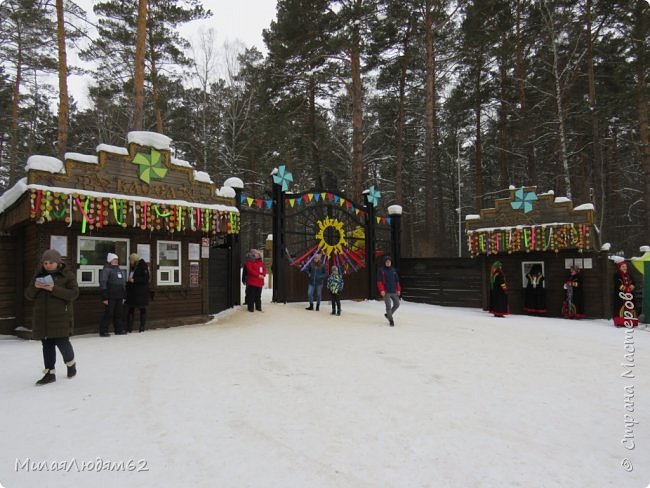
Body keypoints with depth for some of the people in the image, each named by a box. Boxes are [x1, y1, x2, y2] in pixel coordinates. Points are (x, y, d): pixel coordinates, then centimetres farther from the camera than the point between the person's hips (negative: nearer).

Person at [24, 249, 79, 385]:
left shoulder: (67, 275, -3)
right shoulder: (39, 275, 11)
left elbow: (74, 293, -13)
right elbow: (28, 296, 10)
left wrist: (54, 289, -24)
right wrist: (34, 287, -12)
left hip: (61, 317, -4)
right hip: (42, 317, 5)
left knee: (62, 342, -5)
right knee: (47, 345, 8)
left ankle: (71, 363, 23)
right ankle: (50, 373, 17)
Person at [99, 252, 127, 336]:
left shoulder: (120, 270, 17)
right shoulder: (106, 270, -7)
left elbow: (124, 283, 22)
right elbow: (103, 284, -13)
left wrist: (123, 296, 19)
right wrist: (105, 297, -17)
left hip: (119, 297, 7)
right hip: (110, 297, -7)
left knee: (118, 313, 12)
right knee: (108, 313, -5)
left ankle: (119, 329, 19)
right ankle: (103, 331, 3)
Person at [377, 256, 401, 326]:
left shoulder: (394, 270, 11)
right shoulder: (381, 270, -4)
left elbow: (397, 281, 14)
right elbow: (379, 281, -8)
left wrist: (398, 290, 10)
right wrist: (381, 290, -16)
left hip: (394, 291, 5)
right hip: (386, 292, -5)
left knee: (397, 304, 8)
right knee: (388, 306, -5)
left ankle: (388, 314, 29)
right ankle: (391, 320, 6)